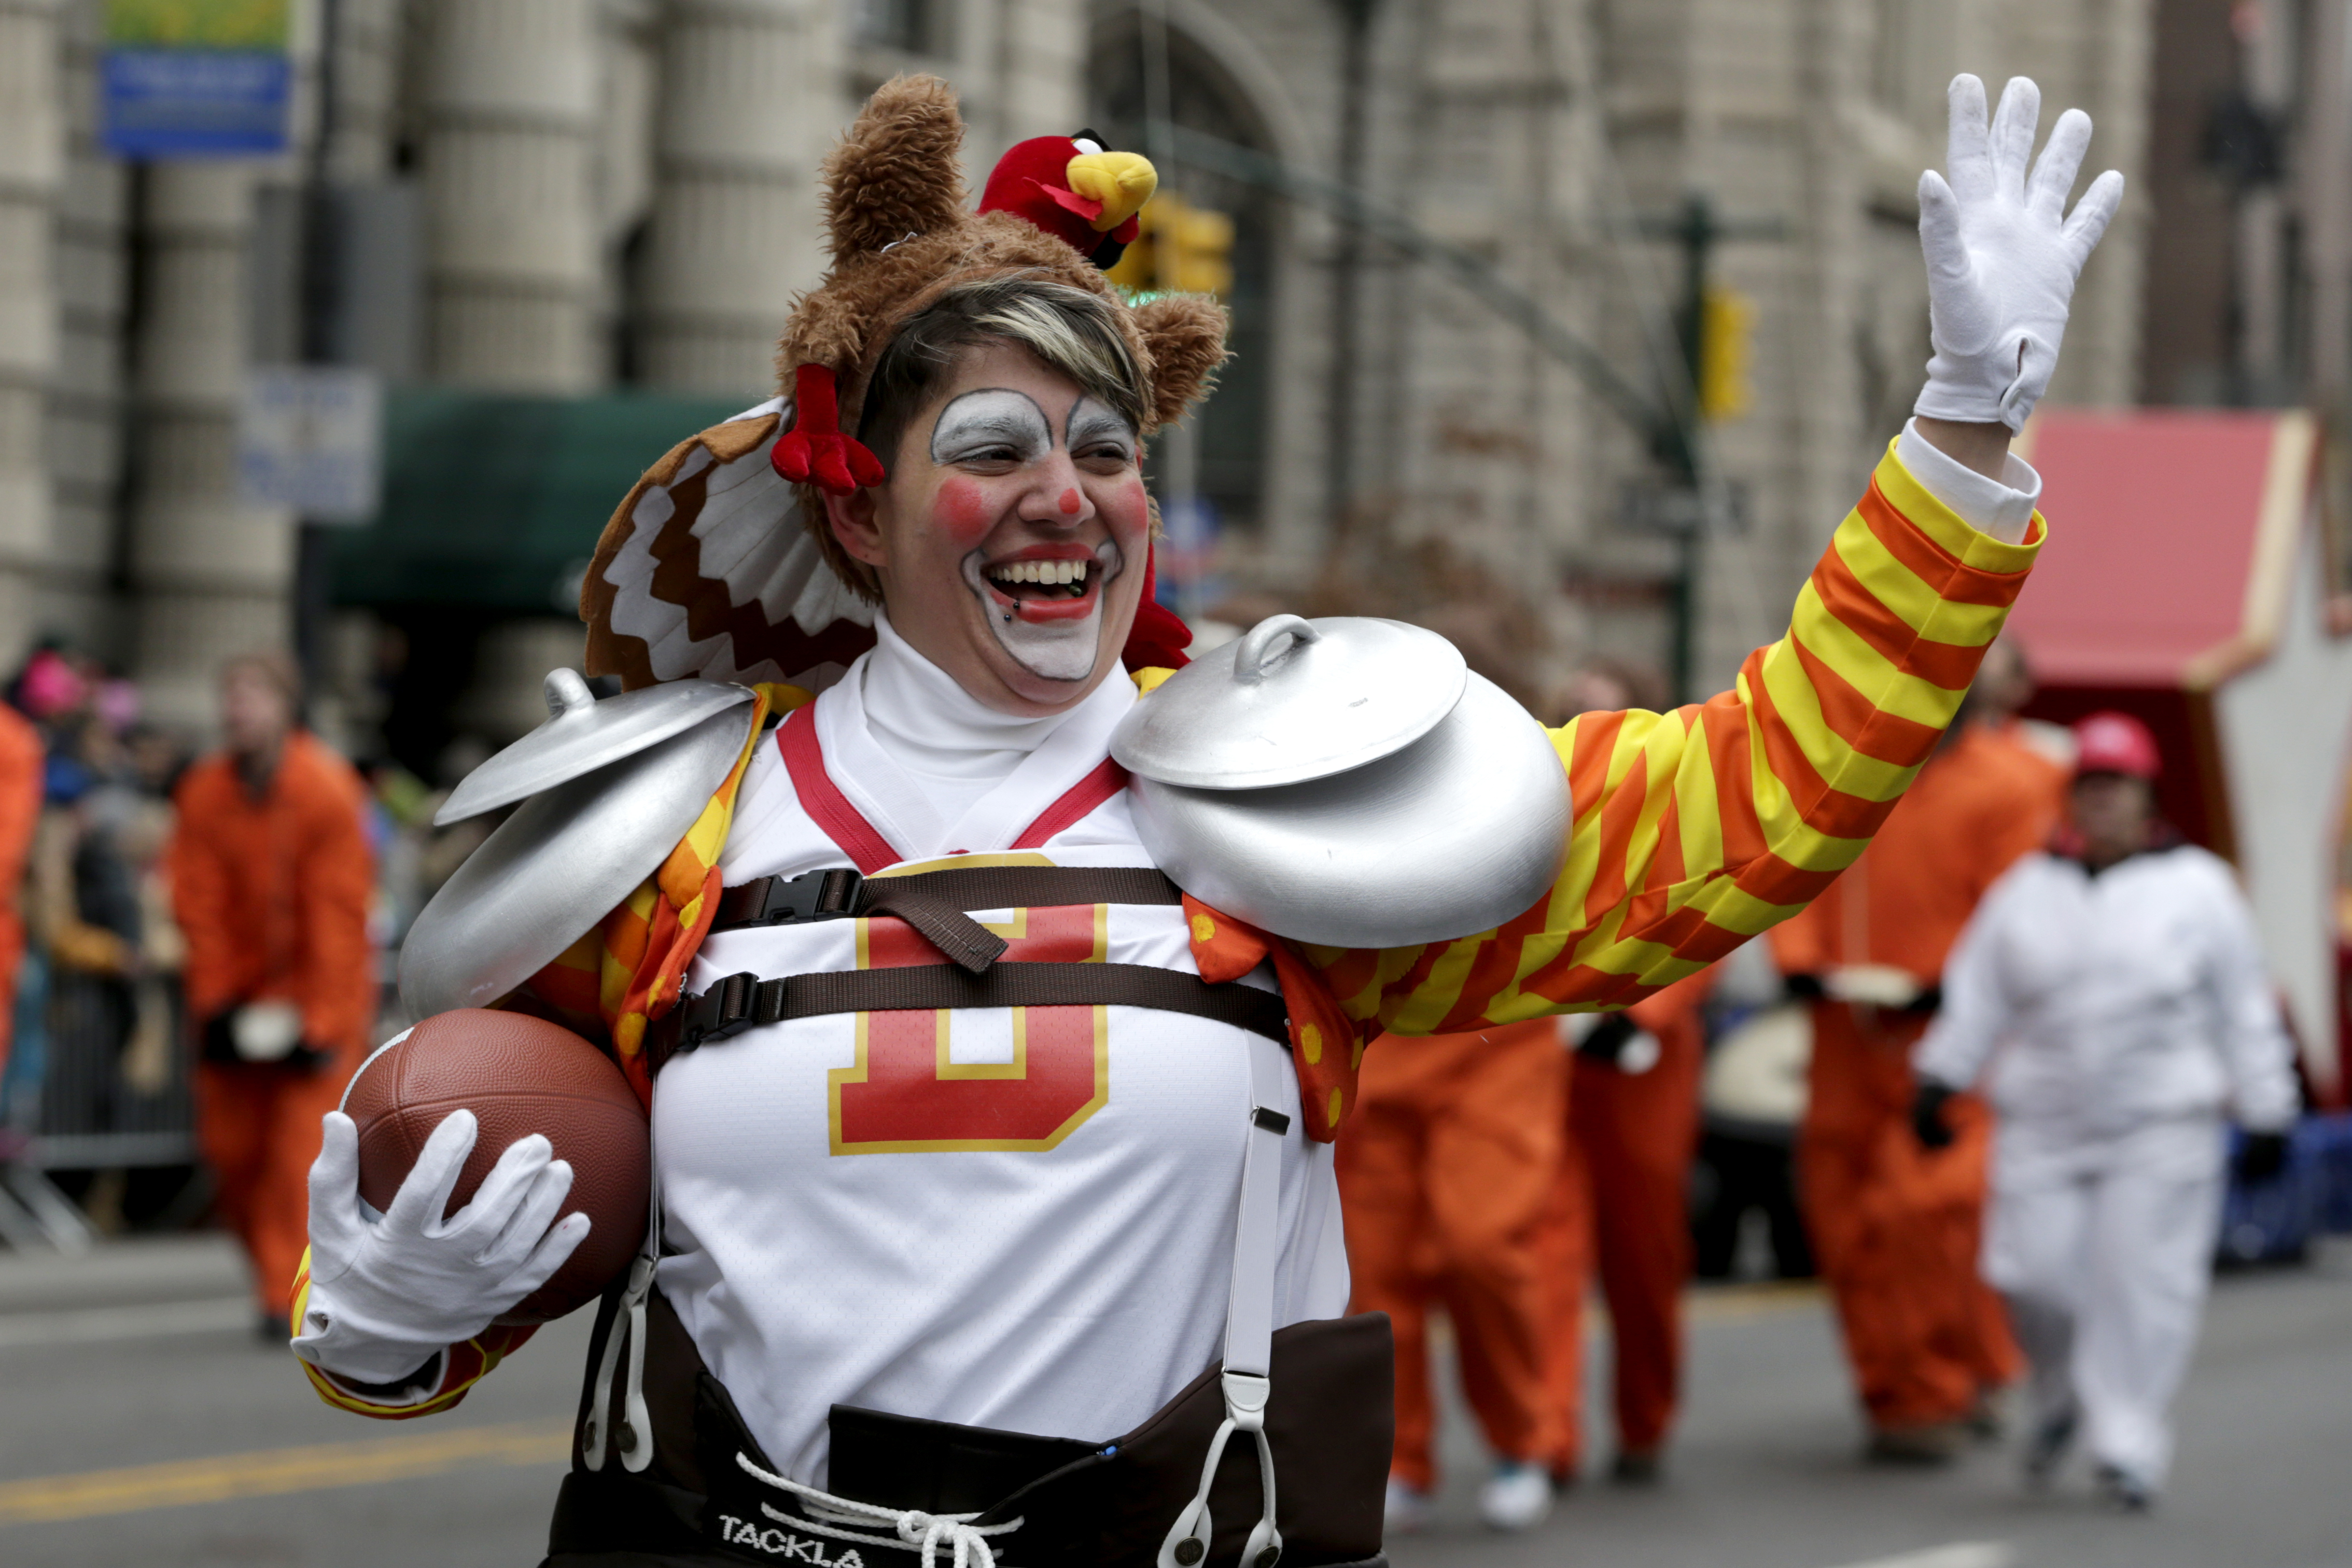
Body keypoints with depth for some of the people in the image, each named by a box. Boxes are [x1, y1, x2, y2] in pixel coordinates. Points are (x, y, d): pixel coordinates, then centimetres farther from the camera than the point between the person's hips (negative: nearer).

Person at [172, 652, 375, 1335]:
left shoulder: (326, 791, -17)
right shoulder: (204, 794, -7)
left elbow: (338, 915, -15)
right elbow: (200, 908, -5)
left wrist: (321, 1021, -17)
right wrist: (215, 1007, -13)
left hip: (318, 990, -4)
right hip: (240, 990, 4)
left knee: (303, 1139, -13)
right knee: (231, 1143, 4)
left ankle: (290, 1295, -10)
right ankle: (272, 1263, 25)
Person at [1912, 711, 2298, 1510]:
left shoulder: (2197, 888, 4)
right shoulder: (2028, 890, 11)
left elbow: (2244, 1010, 5)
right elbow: (1977, 994, 13)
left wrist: (2265, 1114, 3)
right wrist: (1941, 1079, 4)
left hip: (2162, 1125, -2)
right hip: (2043, 1126, 2)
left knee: (2141, 1282, -8)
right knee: (2033, 1272, -6)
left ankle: (2129, 1443, -2)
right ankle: (2062, 1398, 22)